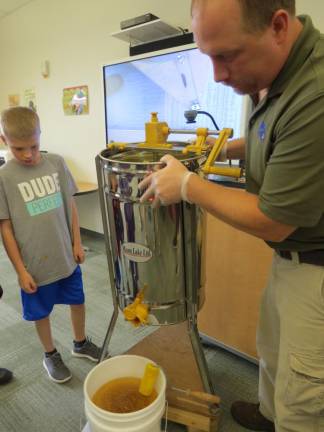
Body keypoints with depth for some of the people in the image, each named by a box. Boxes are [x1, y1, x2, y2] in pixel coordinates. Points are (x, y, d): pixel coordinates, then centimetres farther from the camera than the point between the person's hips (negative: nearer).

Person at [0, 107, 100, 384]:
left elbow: (70, 204, 3)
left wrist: (77, 243, 3)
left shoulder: (56, 163, -5)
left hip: (66, 256, 3)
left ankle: (81, 343, 46)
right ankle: (51, 355, 43)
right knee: (41, 312, 17)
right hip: (36, 264, -2)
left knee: (78, 301, 19)